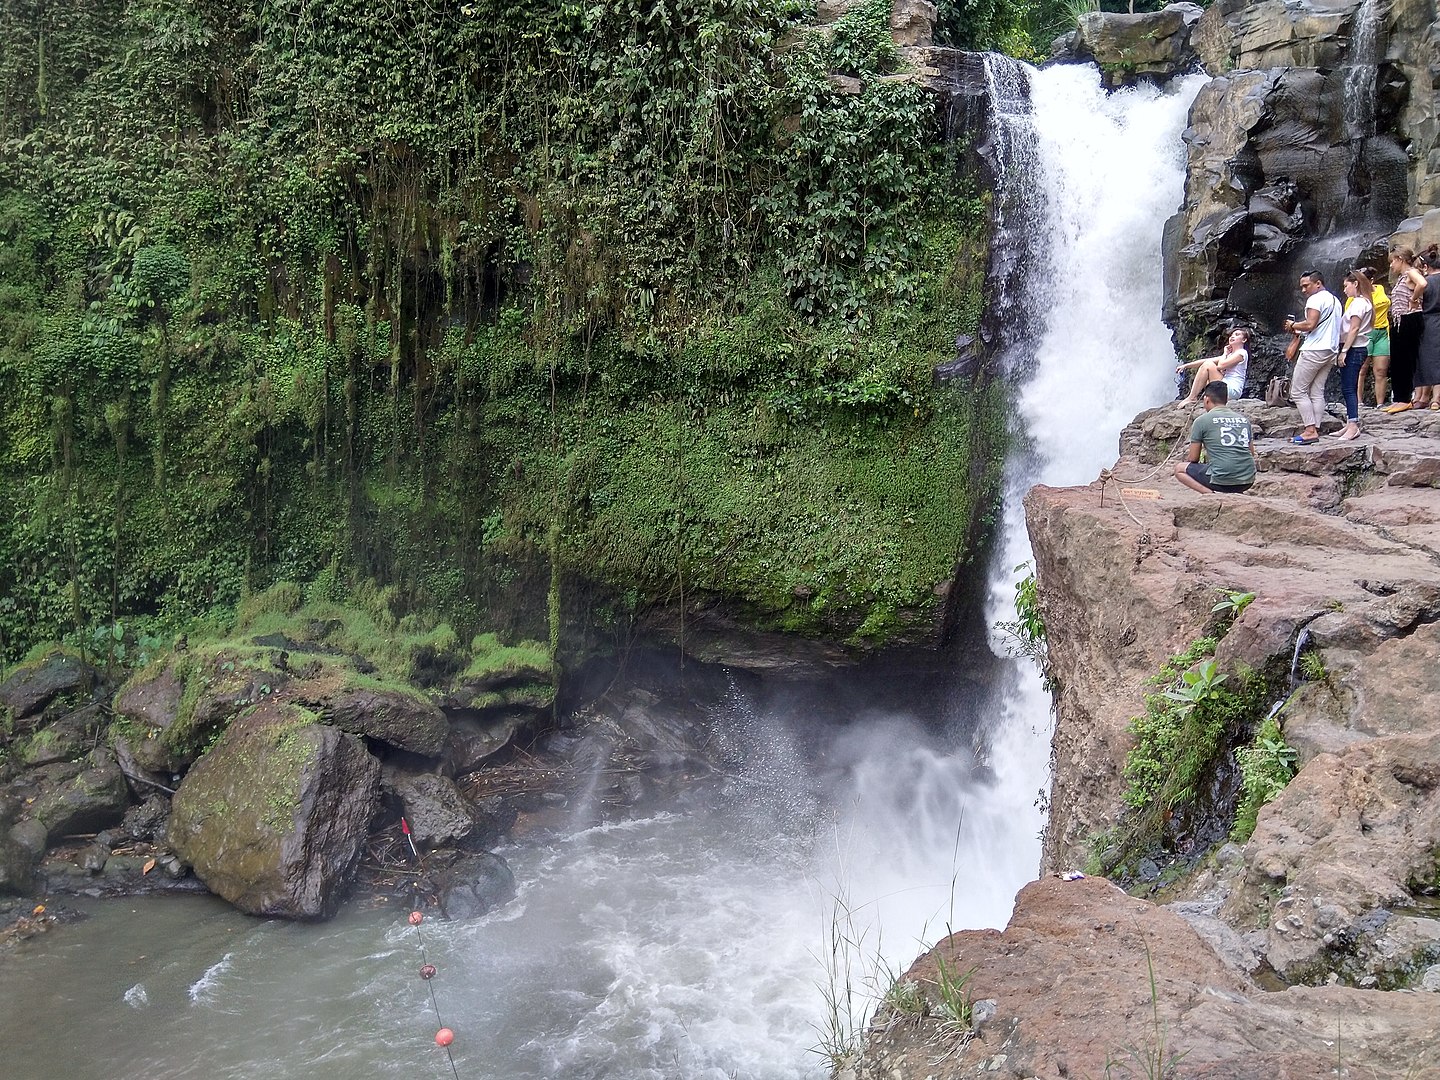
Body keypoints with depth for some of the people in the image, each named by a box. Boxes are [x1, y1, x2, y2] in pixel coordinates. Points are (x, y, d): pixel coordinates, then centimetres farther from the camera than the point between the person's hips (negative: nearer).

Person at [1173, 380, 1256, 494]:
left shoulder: (1201, 420, 2)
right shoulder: (1244, 420, 16)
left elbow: (1193, 458, 5)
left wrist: (1185, 460, 29)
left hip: (1221, 479, -6)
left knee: (1179, 468, 14)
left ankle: (1208, 493, -8)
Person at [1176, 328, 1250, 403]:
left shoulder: (1242, 353, -4)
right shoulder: (1229, 354, 25)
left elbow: (1220, 366, -15)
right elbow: (1207, 360, 17)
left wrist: (1225, 353, 4)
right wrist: (1186, 366, 10)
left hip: (1233, 390, -10)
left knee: (1208, 365, -17)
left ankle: (1192, 398, -18)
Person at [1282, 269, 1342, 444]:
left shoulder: (1315, 299, -10)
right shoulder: (1335, 300, 20)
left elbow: (1310, 324, -21)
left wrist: (1293, 325, -3)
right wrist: (1300, 329, 18)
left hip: (1314, 351, -9)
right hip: (1331, 351, 9)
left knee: (1298, 391, -5)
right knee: (1317, 392, 8)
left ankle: (1310, 430, -11)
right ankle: (1315, 430, 3)